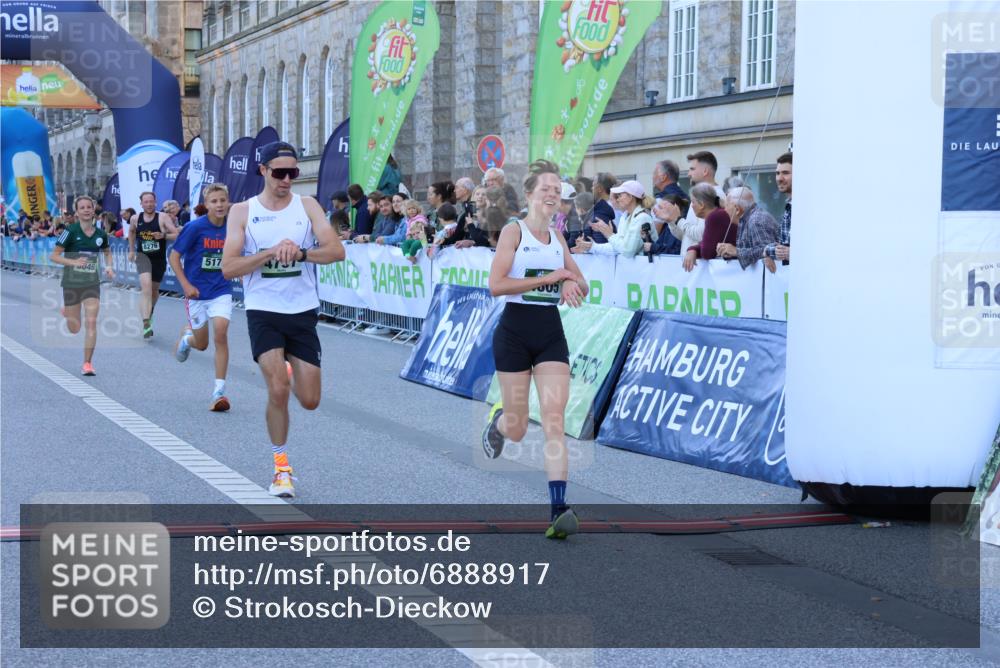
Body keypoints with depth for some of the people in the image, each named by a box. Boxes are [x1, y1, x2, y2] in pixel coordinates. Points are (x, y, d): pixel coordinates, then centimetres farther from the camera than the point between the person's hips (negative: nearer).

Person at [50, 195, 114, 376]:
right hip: (71, 283, -2)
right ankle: (66, 312, 47)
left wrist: (109, 267, 2)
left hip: (92, 283, 2)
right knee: (74, 329, 9)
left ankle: (87, 363, -3)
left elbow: (107, 252, 22)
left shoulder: (100, 234, 1)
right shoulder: (70, 232, -11)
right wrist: (74, 262, -25)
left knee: (91, 323, -11)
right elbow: (54, 256, -10)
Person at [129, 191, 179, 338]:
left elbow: (176, 235, -13)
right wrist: (131, 250, 20)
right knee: (146, 286, -23)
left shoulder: (163, 217, -10)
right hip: (143, 256, -1)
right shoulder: (135, 219, -1)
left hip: (159, 258, 1)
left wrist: (163, 235, -29)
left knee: (154, 289, 18)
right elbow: (131, 232, 21)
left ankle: (150, 311, 51)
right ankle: (146, 324, -30)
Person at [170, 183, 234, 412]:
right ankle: (187, 336, 49)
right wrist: (186, 285, -14)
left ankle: (219, 392, -12)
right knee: (202, 344, 9)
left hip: (221, 291, 1)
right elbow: (174, 257, -7)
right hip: (197, 292, -1)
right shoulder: (195, 227, -14)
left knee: (221, 334, -18)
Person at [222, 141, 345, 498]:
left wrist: (300, 253, -24)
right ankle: (280, 465, 0)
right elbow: (228, 268, -8)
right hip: (263, 311, -2)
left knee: (309, 400, 3)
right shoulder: (242, 211, 0)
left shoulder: (307, 206, 3)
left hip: (303, 312, 2)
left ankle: (289, 370, 40)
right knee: (278, 388, -18)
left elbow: (336, 250, -8)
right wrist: (271, 252, -20)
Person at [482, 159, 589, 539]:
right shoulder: (514, 230, -6)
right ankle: (498, 420, 45)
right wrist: (549, 277, -19)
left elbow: (580, 284, 20)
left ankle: (558, 509, -18)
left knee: (554, 419, -12)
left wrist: (572, 283, -5)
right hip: (515, 332, -4)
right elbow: (496, 284, -17)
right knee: (517, 429, 5)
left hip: (551, 333, 4)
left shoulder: (557, 237, 11)